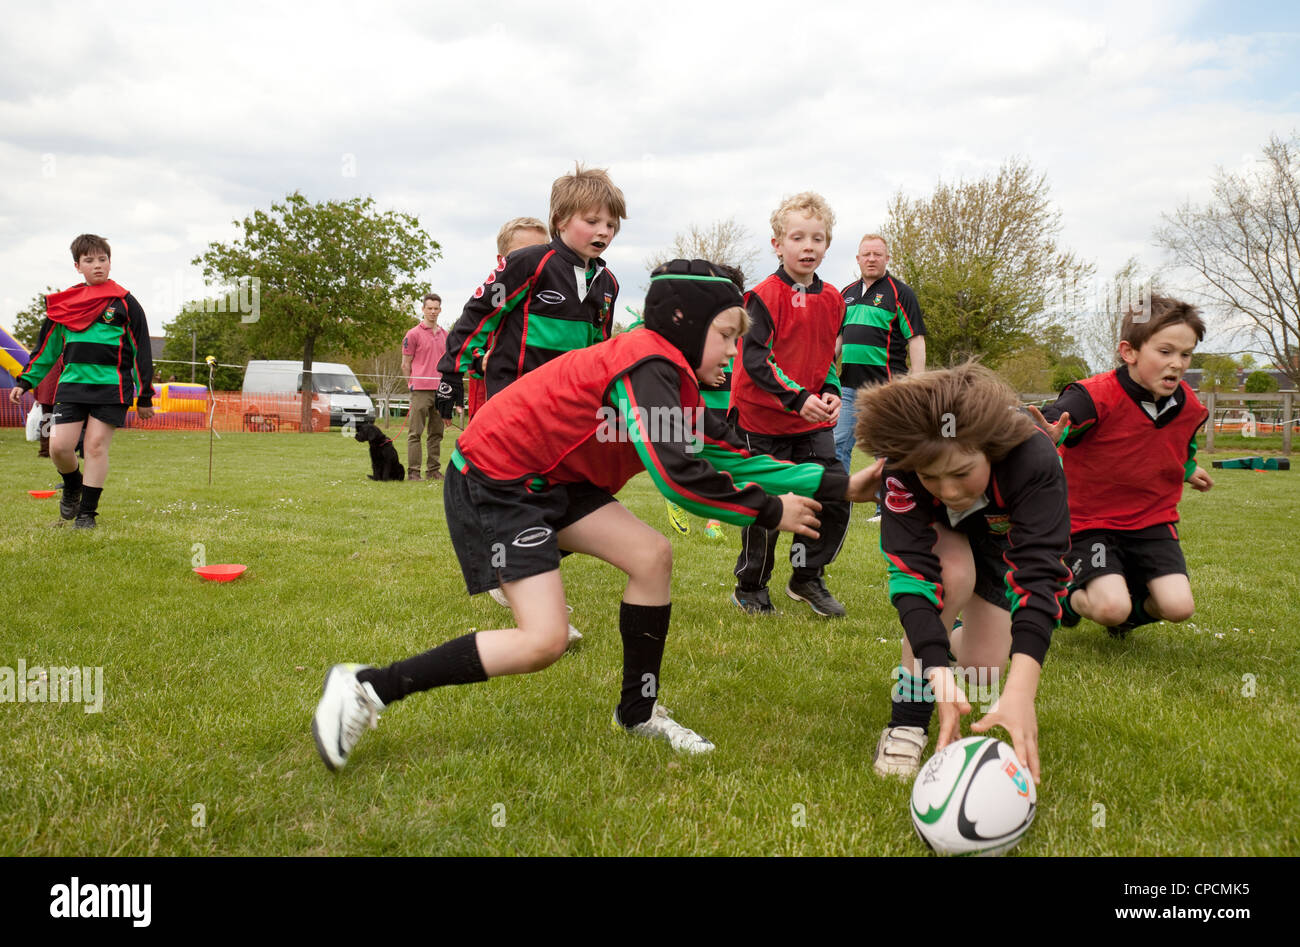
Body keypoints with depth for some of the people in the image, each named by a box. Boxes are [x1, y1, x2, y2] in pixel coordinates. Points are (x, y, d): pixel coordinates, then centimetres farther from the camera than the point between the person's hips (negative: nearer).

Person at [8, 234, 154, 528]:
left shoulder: (124, 302, 3)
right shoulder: (64, 303, 12)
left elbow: (141, 350, 4)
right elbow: (47, 347, 19)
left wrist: (145, 396, 1)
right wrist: (25, 381, 13)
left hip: (111, 386, -3)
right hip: (72, 384, 3)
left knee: (96, 445, -7)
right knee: (58, 446, -7)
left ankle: (87, 512, 4)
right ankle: (72, 486, 25)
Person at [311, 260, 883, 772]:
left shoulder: (672, 378, 11)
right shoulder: (650, 364, -20)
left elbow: (727, 456, 9)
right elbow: (676, 475, -28)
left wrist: (836, 485, 5)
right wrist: (768, 511, -16)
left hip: (549, 478, 10)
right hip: (493, 481, -10)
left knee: (652, 556, 0)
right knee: (543, 641, -14)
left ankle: (638, 713, 14)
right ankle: (365, 688, -7)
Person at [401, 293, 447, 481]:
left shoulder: (444, 335, 15)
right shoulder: (413, 334, 0)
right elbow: (406, 364, 1)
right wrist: (413, 384, -2)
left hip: (440, 391, 5)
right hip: (420, 390, -5)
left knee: (437, 433, 9)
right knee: (415, 433, -3)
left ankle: (434, 470, 15)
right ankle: (413, 471, -1)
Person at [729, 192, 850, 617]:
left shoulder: (832, 299, 8)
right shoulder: (764, 296, -12)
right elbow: (755, 359, -19)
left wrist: (830, 392, -2)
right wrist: (797, 398, -27)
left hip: (814, 421, 6)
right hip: (763, 418, -6)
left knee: (835, 499, 2)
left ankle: (807, 578, 22)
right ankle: (750, 589, 22)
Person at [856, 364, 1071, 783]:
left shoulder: (1035, 460, -41)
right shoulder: (902, 469, -39)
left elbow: (1038, 573, -49)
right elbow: (912, 570, -43)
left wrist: (1020, 690, -60)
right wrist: (941, 678, -56)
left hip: (1000, 542, 1)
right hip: (935, 539, -1)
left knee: (983, 676, -4)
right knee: (954, 571, -36)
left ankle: (962, 634, 33)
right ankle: (909, 716, -21)